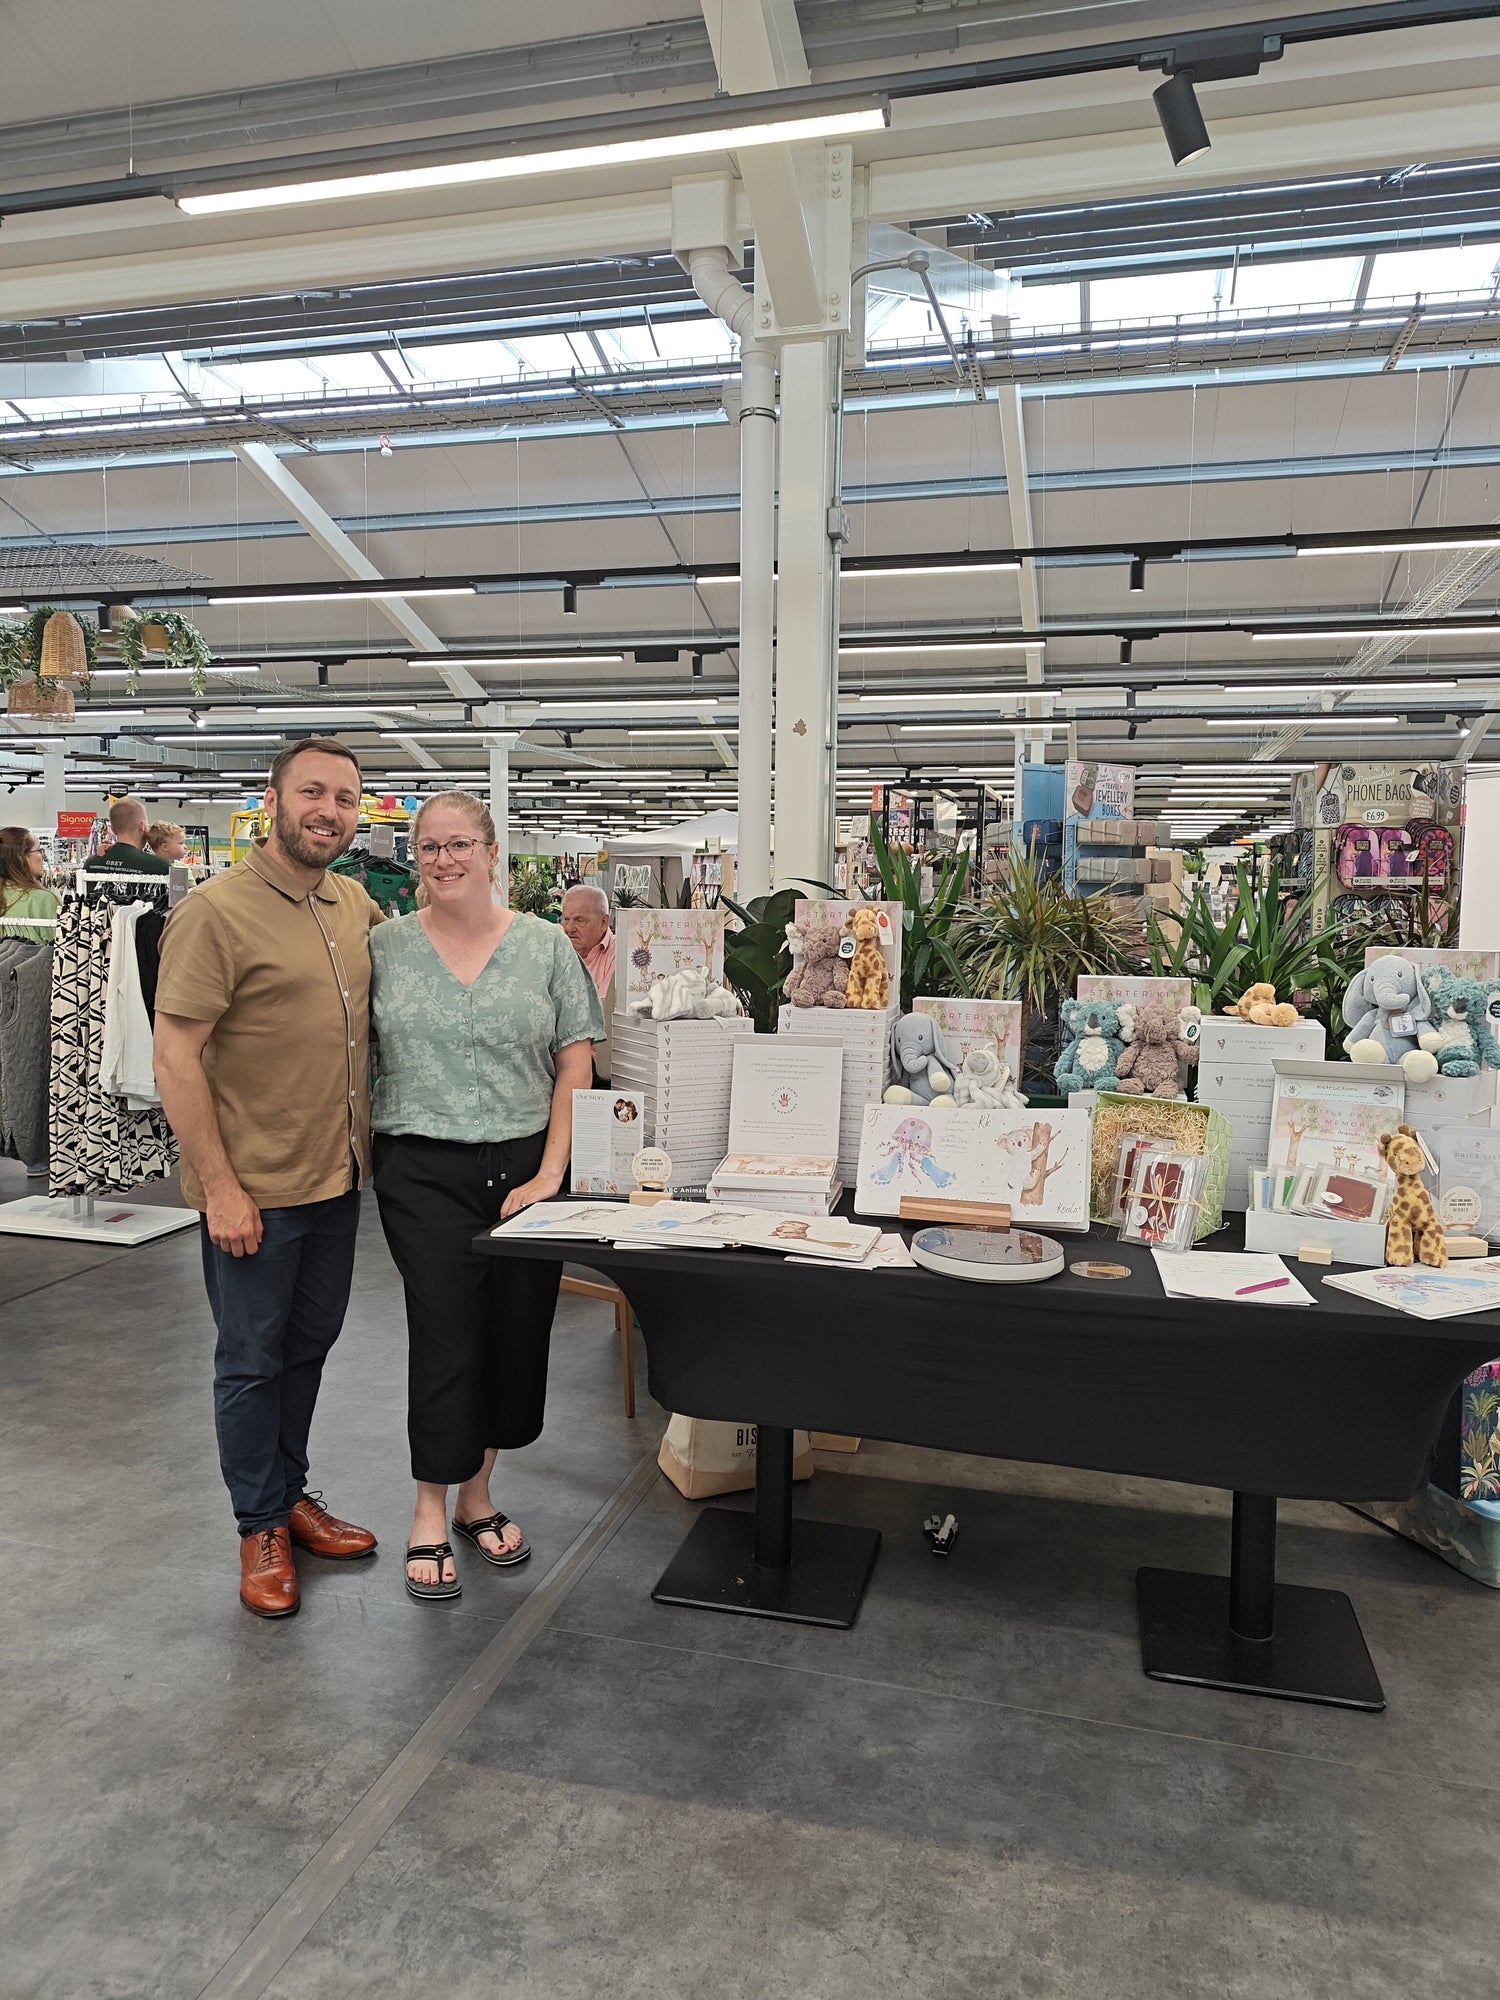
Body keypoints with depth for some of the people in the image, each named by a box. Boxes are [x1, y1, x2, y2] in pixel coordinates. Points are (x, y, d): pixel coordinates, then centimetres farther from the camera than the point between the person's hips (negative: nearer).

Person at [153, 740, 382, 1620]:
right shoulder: (216, 912, -16)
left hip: (338, 1177, 7)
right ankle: (261, 1528, 27)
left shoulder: (356, 903, 4)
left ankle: (292, 1493, 38)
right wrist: (220, 1187, -19)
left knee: (309, 1345, 20)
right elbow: (175, 1058, -17)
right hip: (255, 1189, -6)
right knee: (253, 1362, 10)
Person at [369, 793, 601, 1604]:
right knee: (446, 1333, -3)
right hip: (424, 1171, -1)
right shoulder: (385, 947, 2)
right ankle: (430, 1513, 17)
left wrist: (550, 1173, -4)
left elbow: (574, 1066, 2)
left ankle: (477, 1493, 29)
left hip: (523, 1165, 2)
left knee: (518, 1331, 7)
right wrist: (356, 1152, -4)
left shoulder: (545, 945, 3)